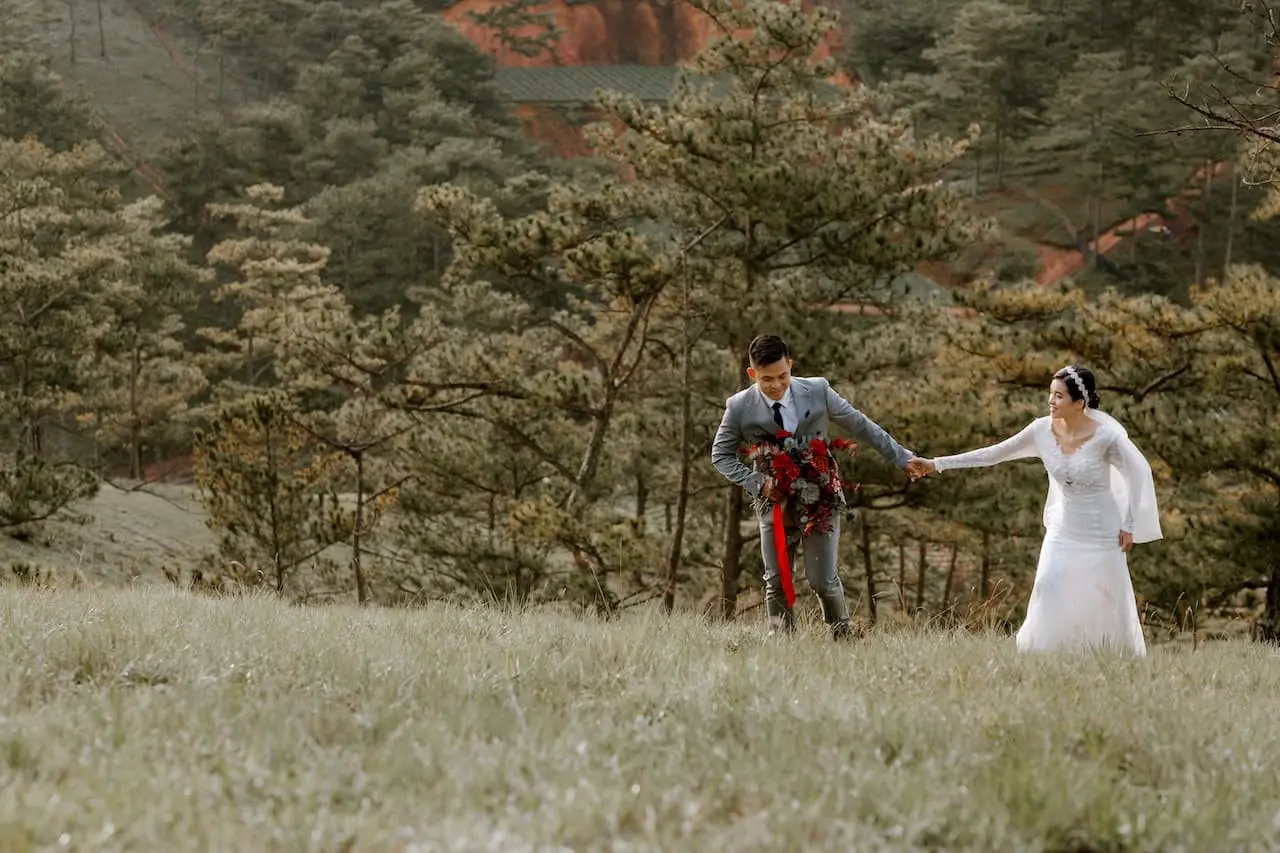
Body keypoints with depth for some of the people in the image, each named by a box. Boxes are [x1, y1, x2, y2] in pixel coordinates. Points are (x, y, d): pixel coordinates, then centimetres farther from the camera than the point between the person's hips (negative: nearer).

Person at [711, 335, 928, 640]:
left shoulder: (818, 391, -11)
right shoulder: (739, 408, -11)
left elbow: (861, 426, 0)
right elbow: (721, 455, 1)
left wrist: (902, 457, 1)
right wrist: (757, 482, -14)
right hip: (774, 501, 1)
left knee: (821, 578, -4)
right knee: (776, 581, 1)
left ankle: (841, 633, 23)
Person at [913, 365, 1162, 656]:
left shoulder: (1106, 436, -21)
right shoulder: (1043, 430, -9)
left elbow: (1139, 472, -9)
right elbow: (994, 453, -5)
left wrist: (1129, 525, -6)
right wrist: (937, 464, -7)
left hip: (1101, 534, -3)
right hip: (1063, 530, 4)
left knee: (1107, 601, 3)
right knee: (1048, 587, -10)